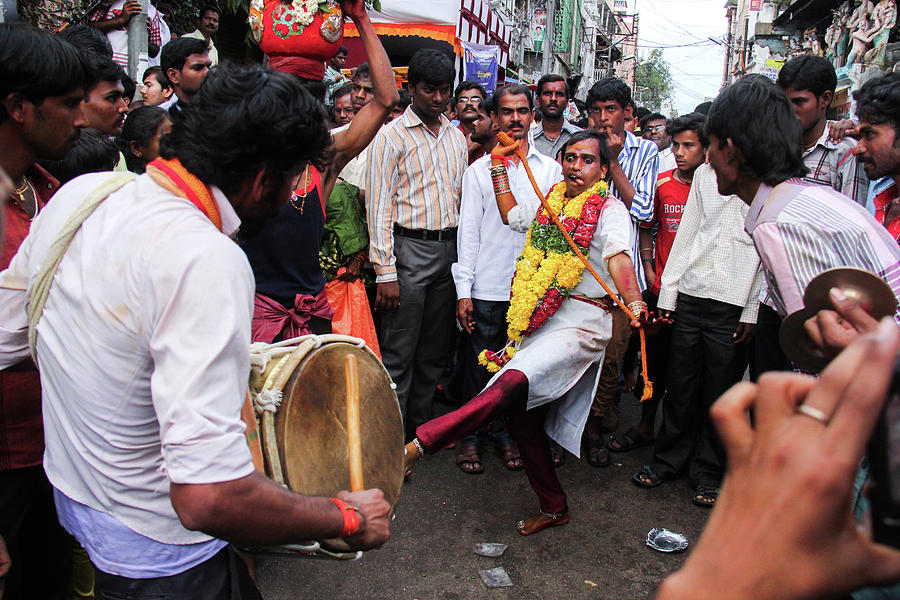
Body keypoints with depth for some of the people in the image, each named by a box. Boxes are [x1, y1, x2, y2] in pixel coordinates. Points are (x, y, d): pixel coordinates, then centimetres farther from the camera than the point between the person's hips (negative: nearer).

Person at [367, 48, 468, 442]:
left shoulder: (456, 137, 14)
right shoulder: (391, 136, -3)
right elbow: (379, 207, -8)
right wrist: (385, 272, -14)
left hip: (449, 250, 6)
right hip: (408, 249, -5)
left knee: (434, 350, 13)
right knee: (399, 353, -2)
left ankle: (423, 427, 27)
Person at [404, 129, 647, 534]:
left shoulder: (609, 209, -1)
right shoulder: (551, 207, 20)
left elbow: (619, 259, -19)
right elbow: (512, 215, 38)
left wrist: (635, 304, -37)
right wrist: (499, 164, 37)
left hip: (579, 324, -8)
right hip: (538, 324, 8)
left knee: (512, 382, -30)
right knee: (523, 416, 8)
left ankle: (417, 445, -35)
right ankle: (554, 507, 24)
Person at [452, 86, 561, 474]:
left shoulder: (550, 169, 9)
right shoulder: (479, 170, 5)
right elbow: (468, 231, 2)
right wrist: (463, 290, -5)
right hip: (487, 287, -1)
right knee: (479, 364, 4)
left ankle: (505, 432, 27)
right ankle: (471, 435, 21)